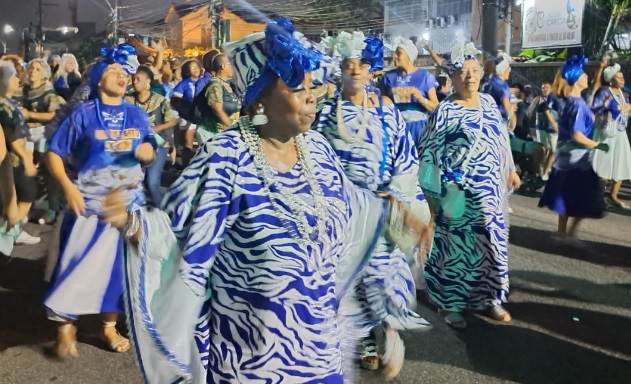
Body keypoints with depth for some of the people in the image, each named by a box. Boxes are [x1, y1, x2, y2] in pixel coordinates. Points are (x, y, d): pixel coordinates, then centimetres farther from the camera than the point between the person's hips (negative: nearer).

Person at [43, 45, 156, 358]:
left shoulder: (137, 115, 5)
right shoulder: (82, 114, -5)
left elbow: (149, 156, 11)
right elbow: (54, 153, -5)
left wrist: (147, 152, -12)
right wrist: (68, 186, -17)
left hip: (128, 204, 3)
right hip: (88, 204, -3)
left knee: (119, 263, 9)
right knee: (77, 265, 0)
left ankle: (110, 326, 25)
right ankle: (65, 326, 18)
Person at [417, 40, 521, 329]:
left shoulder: (488, 102, 8)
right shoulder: (446, 110, -11)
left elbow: (501, 139, 17)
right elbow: (429, 152, -10)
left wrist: (511, 170, 16)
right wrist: (435, 192, -12)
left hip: (490, 191, 6)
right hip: (460, 195, -6)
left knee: (491, 244, 13)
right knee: (457, 247, 2)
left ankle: (488, 299, 27)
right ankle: (450, 304, 15)